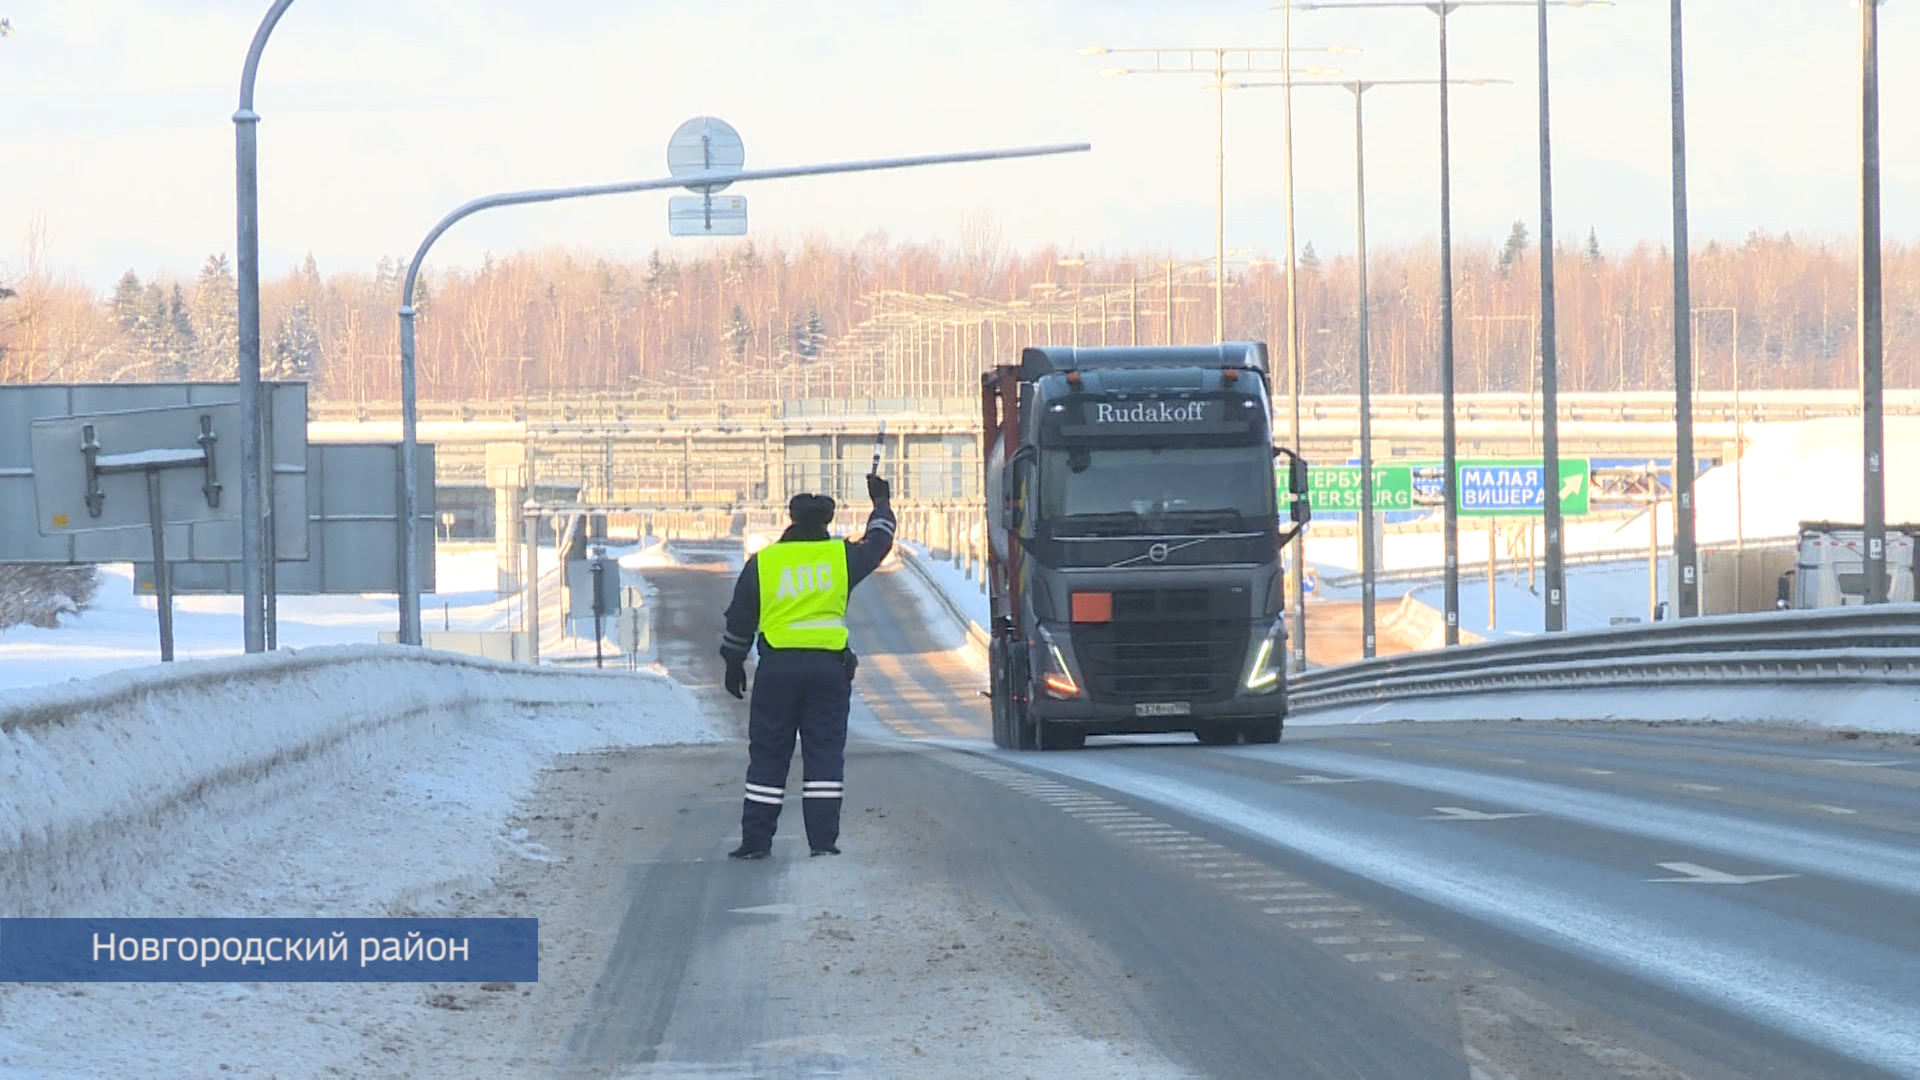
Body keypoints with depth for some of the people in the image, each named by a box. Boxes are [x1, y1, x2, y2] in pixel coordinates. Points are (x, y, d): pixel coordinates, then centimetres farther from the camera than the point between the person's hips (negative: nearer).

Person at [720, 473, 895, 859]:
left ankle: (756, 839, 5)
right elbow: (878, 542, 23)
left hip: (777, 667, 0)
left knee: (768, 755, 6)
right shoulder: (841, 556, 2)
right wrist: (882, 503, 41)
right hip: (829, 665, 0)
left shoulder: (763, 563, 2)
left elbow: (740, 620, 8)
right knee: (825, 753, 3)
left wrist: (734, 664, 21)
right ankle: (823, 839, -3)